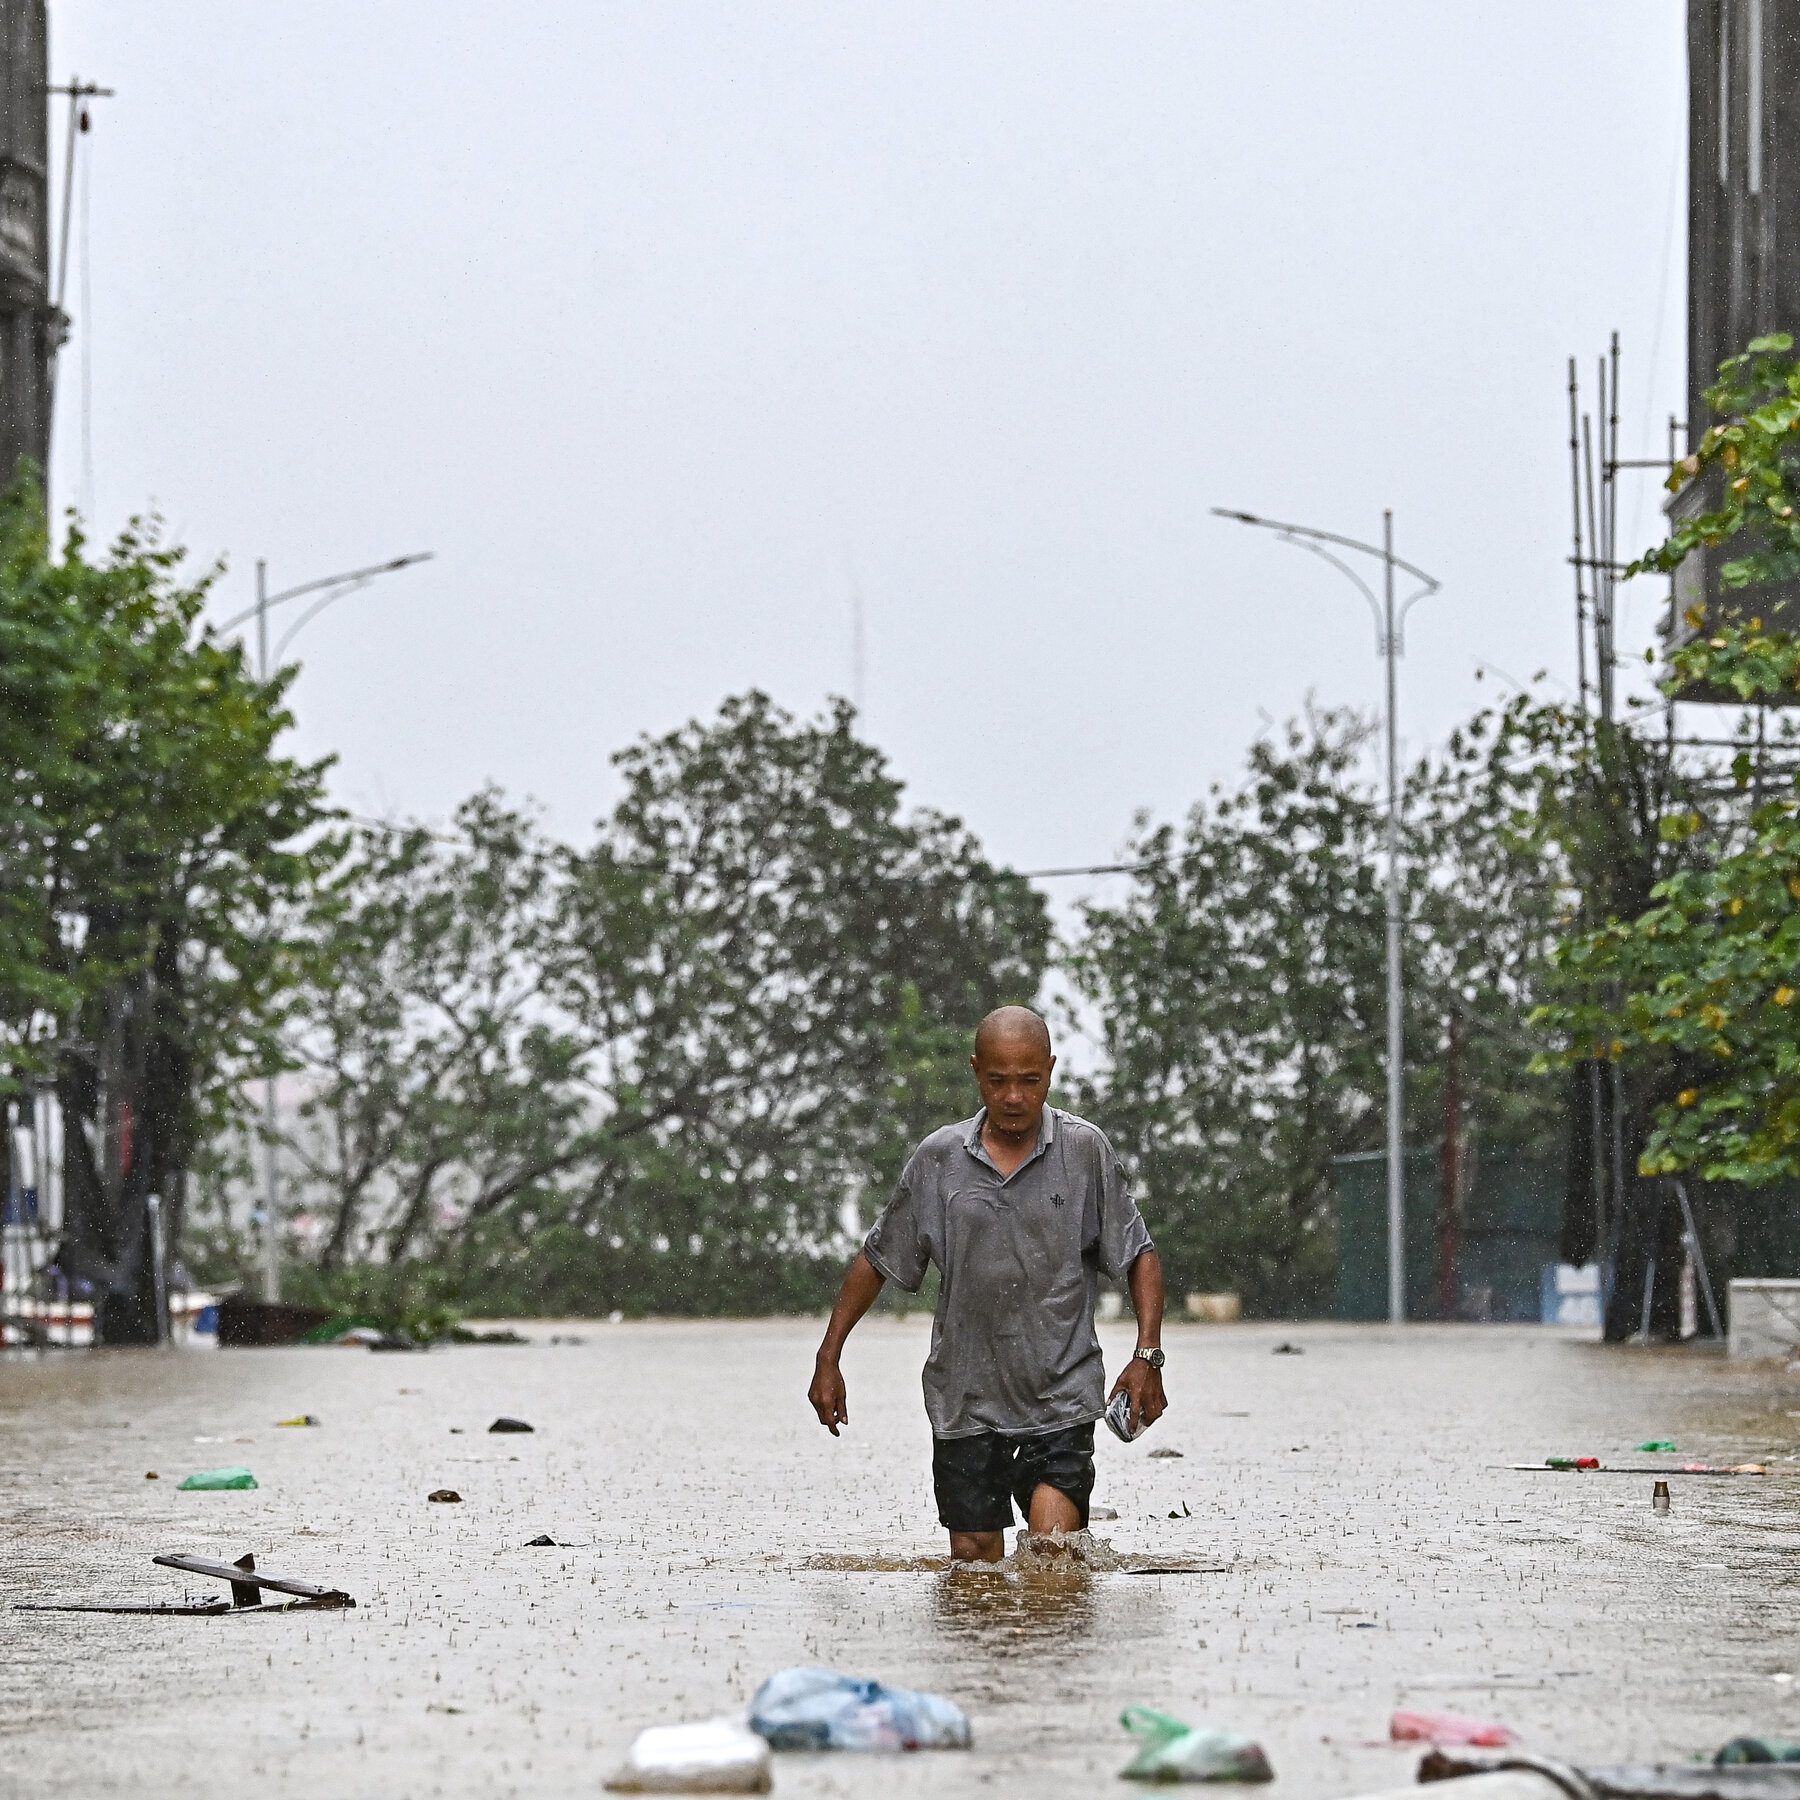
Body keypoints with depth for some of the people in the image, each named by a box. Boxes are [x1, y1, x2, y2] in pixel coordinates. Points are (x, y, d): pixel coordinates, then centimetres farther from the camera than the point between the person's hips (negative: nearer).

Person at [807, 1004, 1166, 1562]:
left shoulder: (1084, 1150, -1)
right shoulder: (938, 1159, 3)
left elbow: (1139, 1256, 6)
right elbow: (878, 1259, 13)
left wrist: (1147, 1356, -6)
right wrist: (828, 1359, 12)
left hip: (1061, 1395, -2)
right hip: (966, 1399, 2)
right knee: (974, 1565, 4)